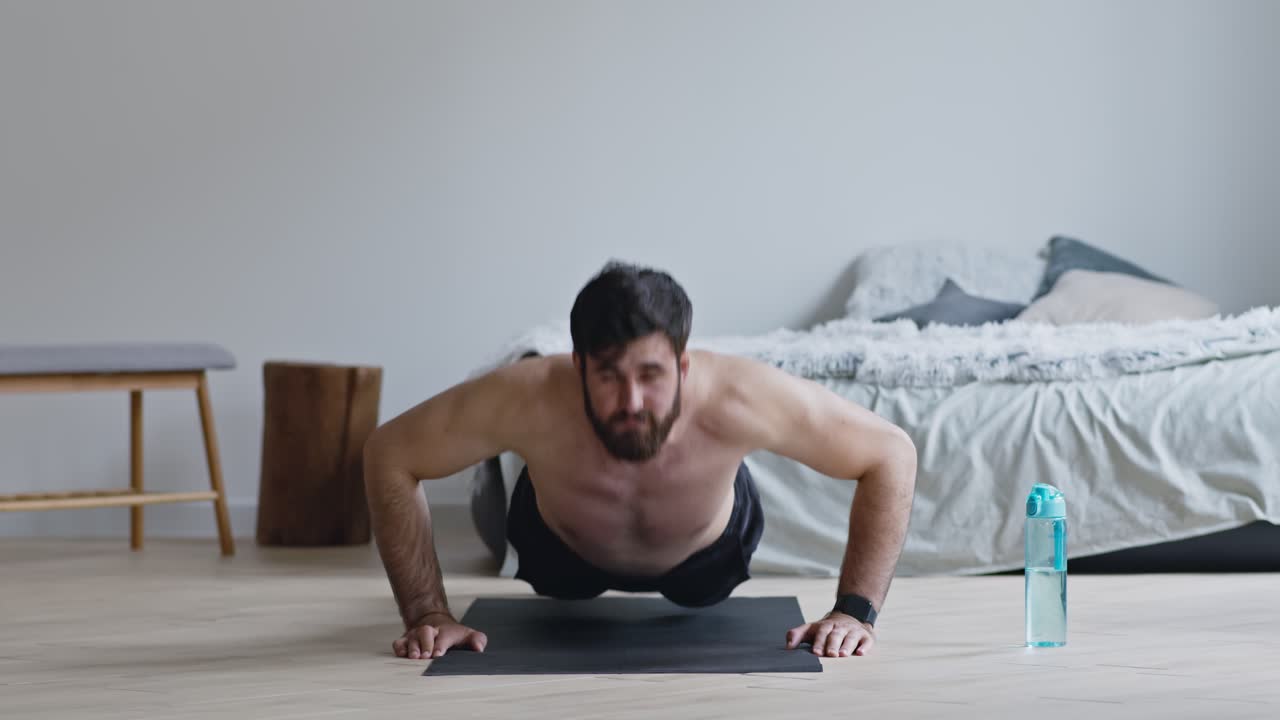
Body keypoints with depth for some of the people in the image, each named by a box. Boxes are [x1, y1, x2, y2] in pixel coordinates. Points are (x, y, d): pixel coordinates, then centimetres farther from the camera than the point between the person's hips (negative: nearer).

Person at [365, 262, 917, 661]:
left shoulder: (741, 401, -46)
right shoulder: (527, 400, -46)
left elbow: (891, 454, -32)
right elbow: (388, 456, -29)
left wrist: (855, 610, -36)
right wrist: (427, 613, -32)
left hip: (705, 555, 0)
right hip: (563, 552, 0)